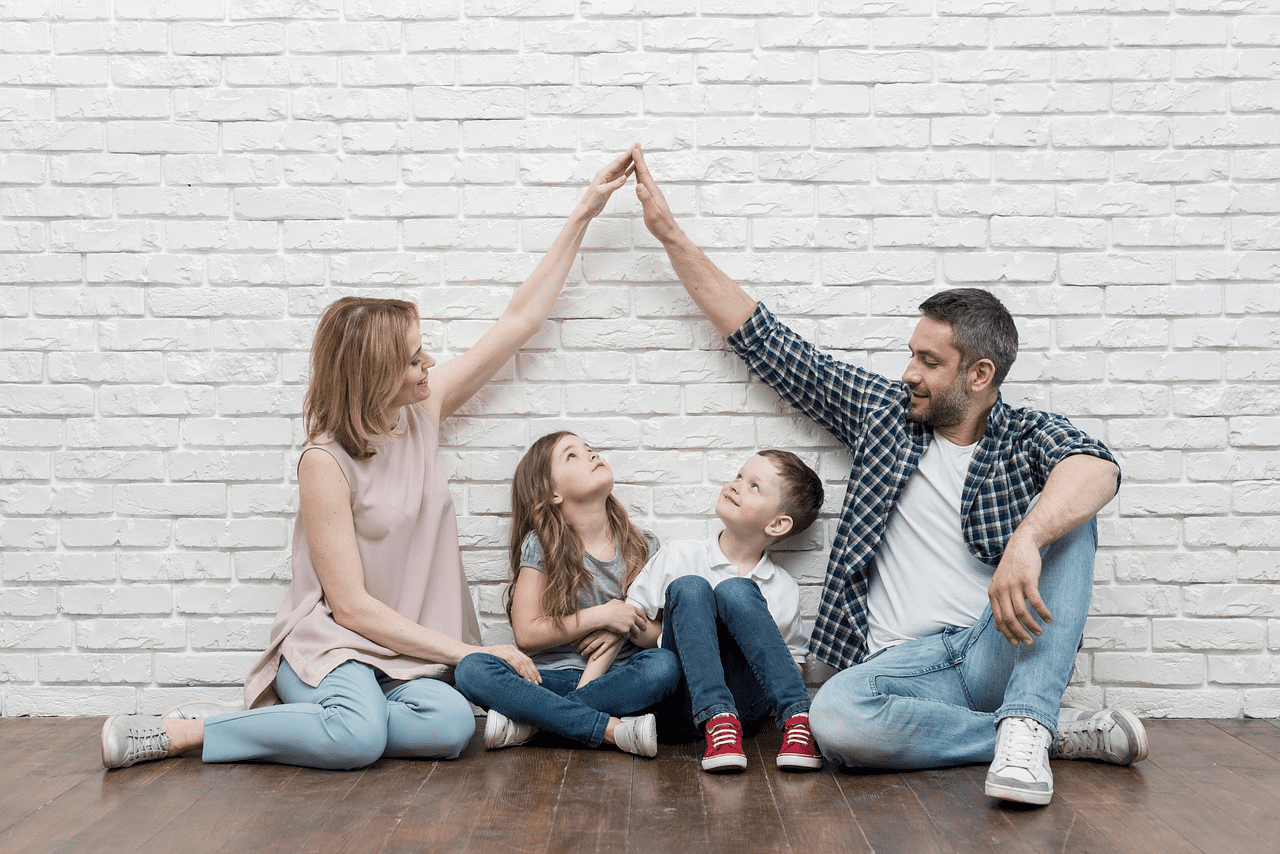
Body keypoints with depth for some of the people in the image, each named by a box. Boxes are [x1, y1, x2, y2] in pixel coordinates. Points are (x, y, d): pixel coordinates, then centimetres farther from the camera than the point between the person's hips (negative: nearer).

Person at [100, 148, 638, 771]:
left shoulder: (421, 410, 3)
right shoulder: (325, 462, -14)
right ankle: (180, 732, -16)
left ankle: (308, 721, -10)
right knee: (361, 736, -37)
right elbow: (351, 604, -15)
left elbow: (520, 318, 7)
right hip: (330, 642, -5)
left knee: (451, 725, -28)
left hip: (405, 651, 5)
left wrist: (584, 213, 6)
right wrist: (467, 652, -16)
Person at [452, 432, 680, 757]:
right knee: (472, 669, -27)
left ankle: (527, 721, -26)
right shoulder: (541, 546, -1)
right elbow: (527, 633, -6)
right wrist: (602, 616, -12)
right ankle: (614, 729, -34)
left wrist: (627, 628, -14)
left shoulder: (643, 548, 6)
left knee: (665, 665, -30)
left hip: (615, 681, 1)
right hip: (552, 678, -1)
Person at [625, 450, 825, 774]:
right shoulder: (678, 556, 8)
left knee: (736, 591, -23)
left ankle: (797, 718, -29)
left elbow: (796, 662, 18)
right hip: (689, 698, 1)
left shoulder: (784, 589, 9)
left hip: (746, 701, -1)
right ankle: (717, 720, -35)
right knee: (688, 587, -22)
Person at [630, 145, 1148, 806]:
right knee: (834, 718, -33)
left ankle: (1024, 726, -29)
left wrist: (1026, 541, -43)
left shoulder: (1029, 437, 4)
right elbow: (765, 342, 14)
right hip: (906, 663, 2)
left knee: (1064, 517, -23)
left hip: (1001, 651, -1)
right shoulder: (884, 411, 13)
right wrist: (670, 235, 14)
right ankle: (1060, 733, -17)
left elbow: (1096, 466, -22)